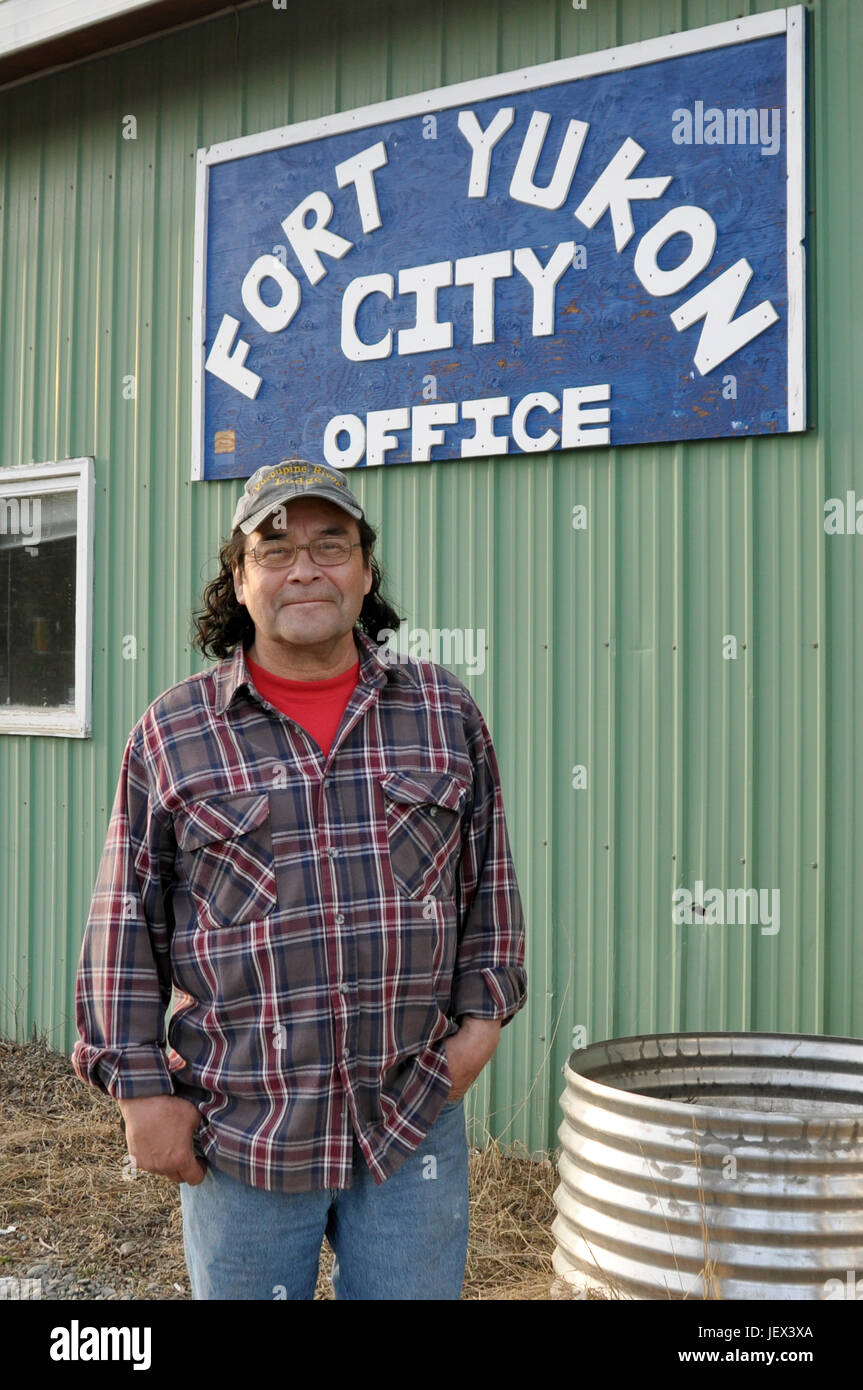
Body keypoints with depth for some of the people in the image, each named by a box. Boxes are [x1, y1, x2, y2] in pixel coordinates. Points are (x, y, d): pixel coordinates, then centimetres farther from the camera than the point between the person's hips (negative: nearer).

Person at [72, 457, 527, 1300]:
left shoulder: (445, 712, 4)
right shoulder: (172, 733, -2)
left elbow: (488, 877, 11)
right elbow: (125, 928, 0)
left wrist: (482, 1009, 3)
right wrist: (140, 1089, -3)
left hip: (415, 1124, 1)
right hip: (237, 1135, -1)